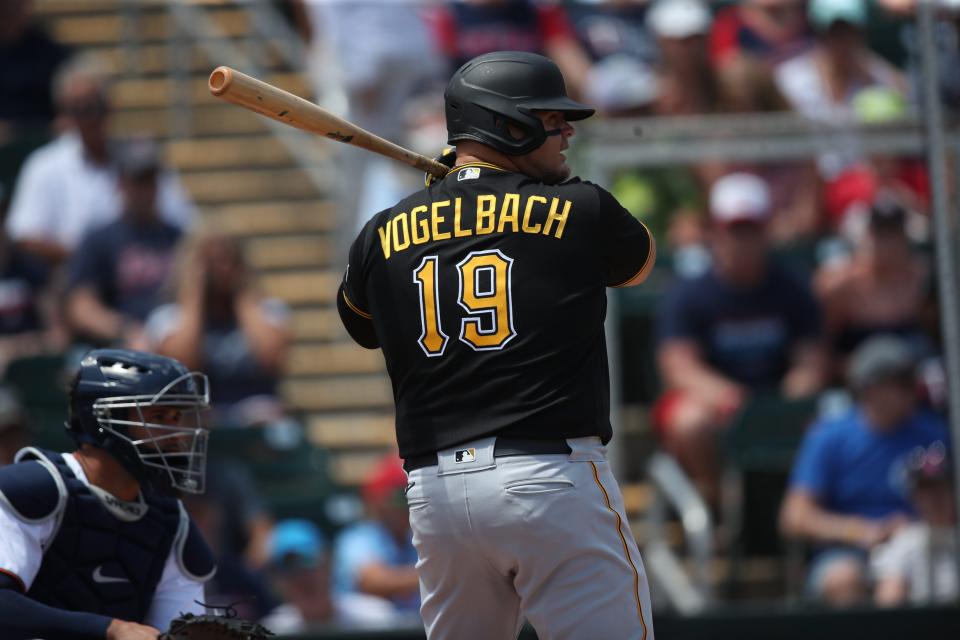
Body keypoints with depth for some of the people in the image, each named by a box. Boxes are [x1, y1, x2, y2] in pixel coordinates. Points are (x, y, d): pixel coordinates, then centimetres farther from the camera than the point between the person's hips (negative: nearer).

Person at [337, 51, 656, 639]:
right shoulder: (580, 211, 1)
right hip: (554, 477, -5)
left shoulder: (385, 236, 10)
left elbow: (361, 324, 31)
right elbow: (639, 260, 24)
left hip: (435, 493, 5)